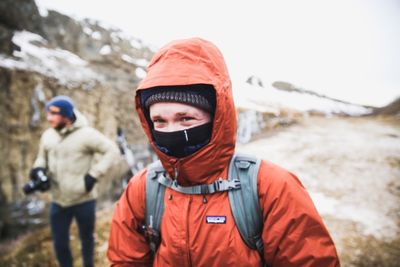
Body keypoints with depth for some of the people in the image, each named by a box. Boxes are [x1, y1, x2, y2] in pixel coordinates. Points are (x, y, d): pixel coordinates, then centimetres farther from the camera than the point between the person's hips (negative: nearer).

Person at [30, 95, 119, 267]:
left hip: (84, 200, -4)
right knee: (60, 243, 14)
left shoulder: (86, 134, -16)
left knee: (87, 238, 18)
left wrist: (94, 175, -19)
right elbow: (42, 157, 18)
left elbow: (111, 150, -14)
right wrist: (38, 169, -5)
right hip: (58, 201, 4)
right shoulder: (47, 135, 2)